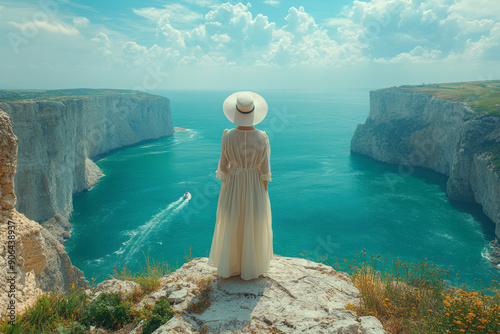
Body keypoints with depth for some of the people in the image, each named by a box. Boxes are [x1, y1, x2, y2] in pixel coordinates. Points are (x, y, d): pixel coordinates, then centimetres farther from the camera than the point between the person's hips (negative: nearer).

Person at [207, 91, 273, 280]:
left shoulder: (228, 136, -17)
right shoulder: (262, 138, -17)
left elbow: (223, 166, -9)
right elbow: (265, 169, -11)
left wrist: (223, 187, 6)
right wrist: (264, 191, 3)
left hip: (233, 184, 0)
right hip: (255, 185, 0)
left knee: (231, 226, 18)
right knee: (254, 227, 17)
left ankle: (229, 266, 32)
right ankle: (252, 268, 31)